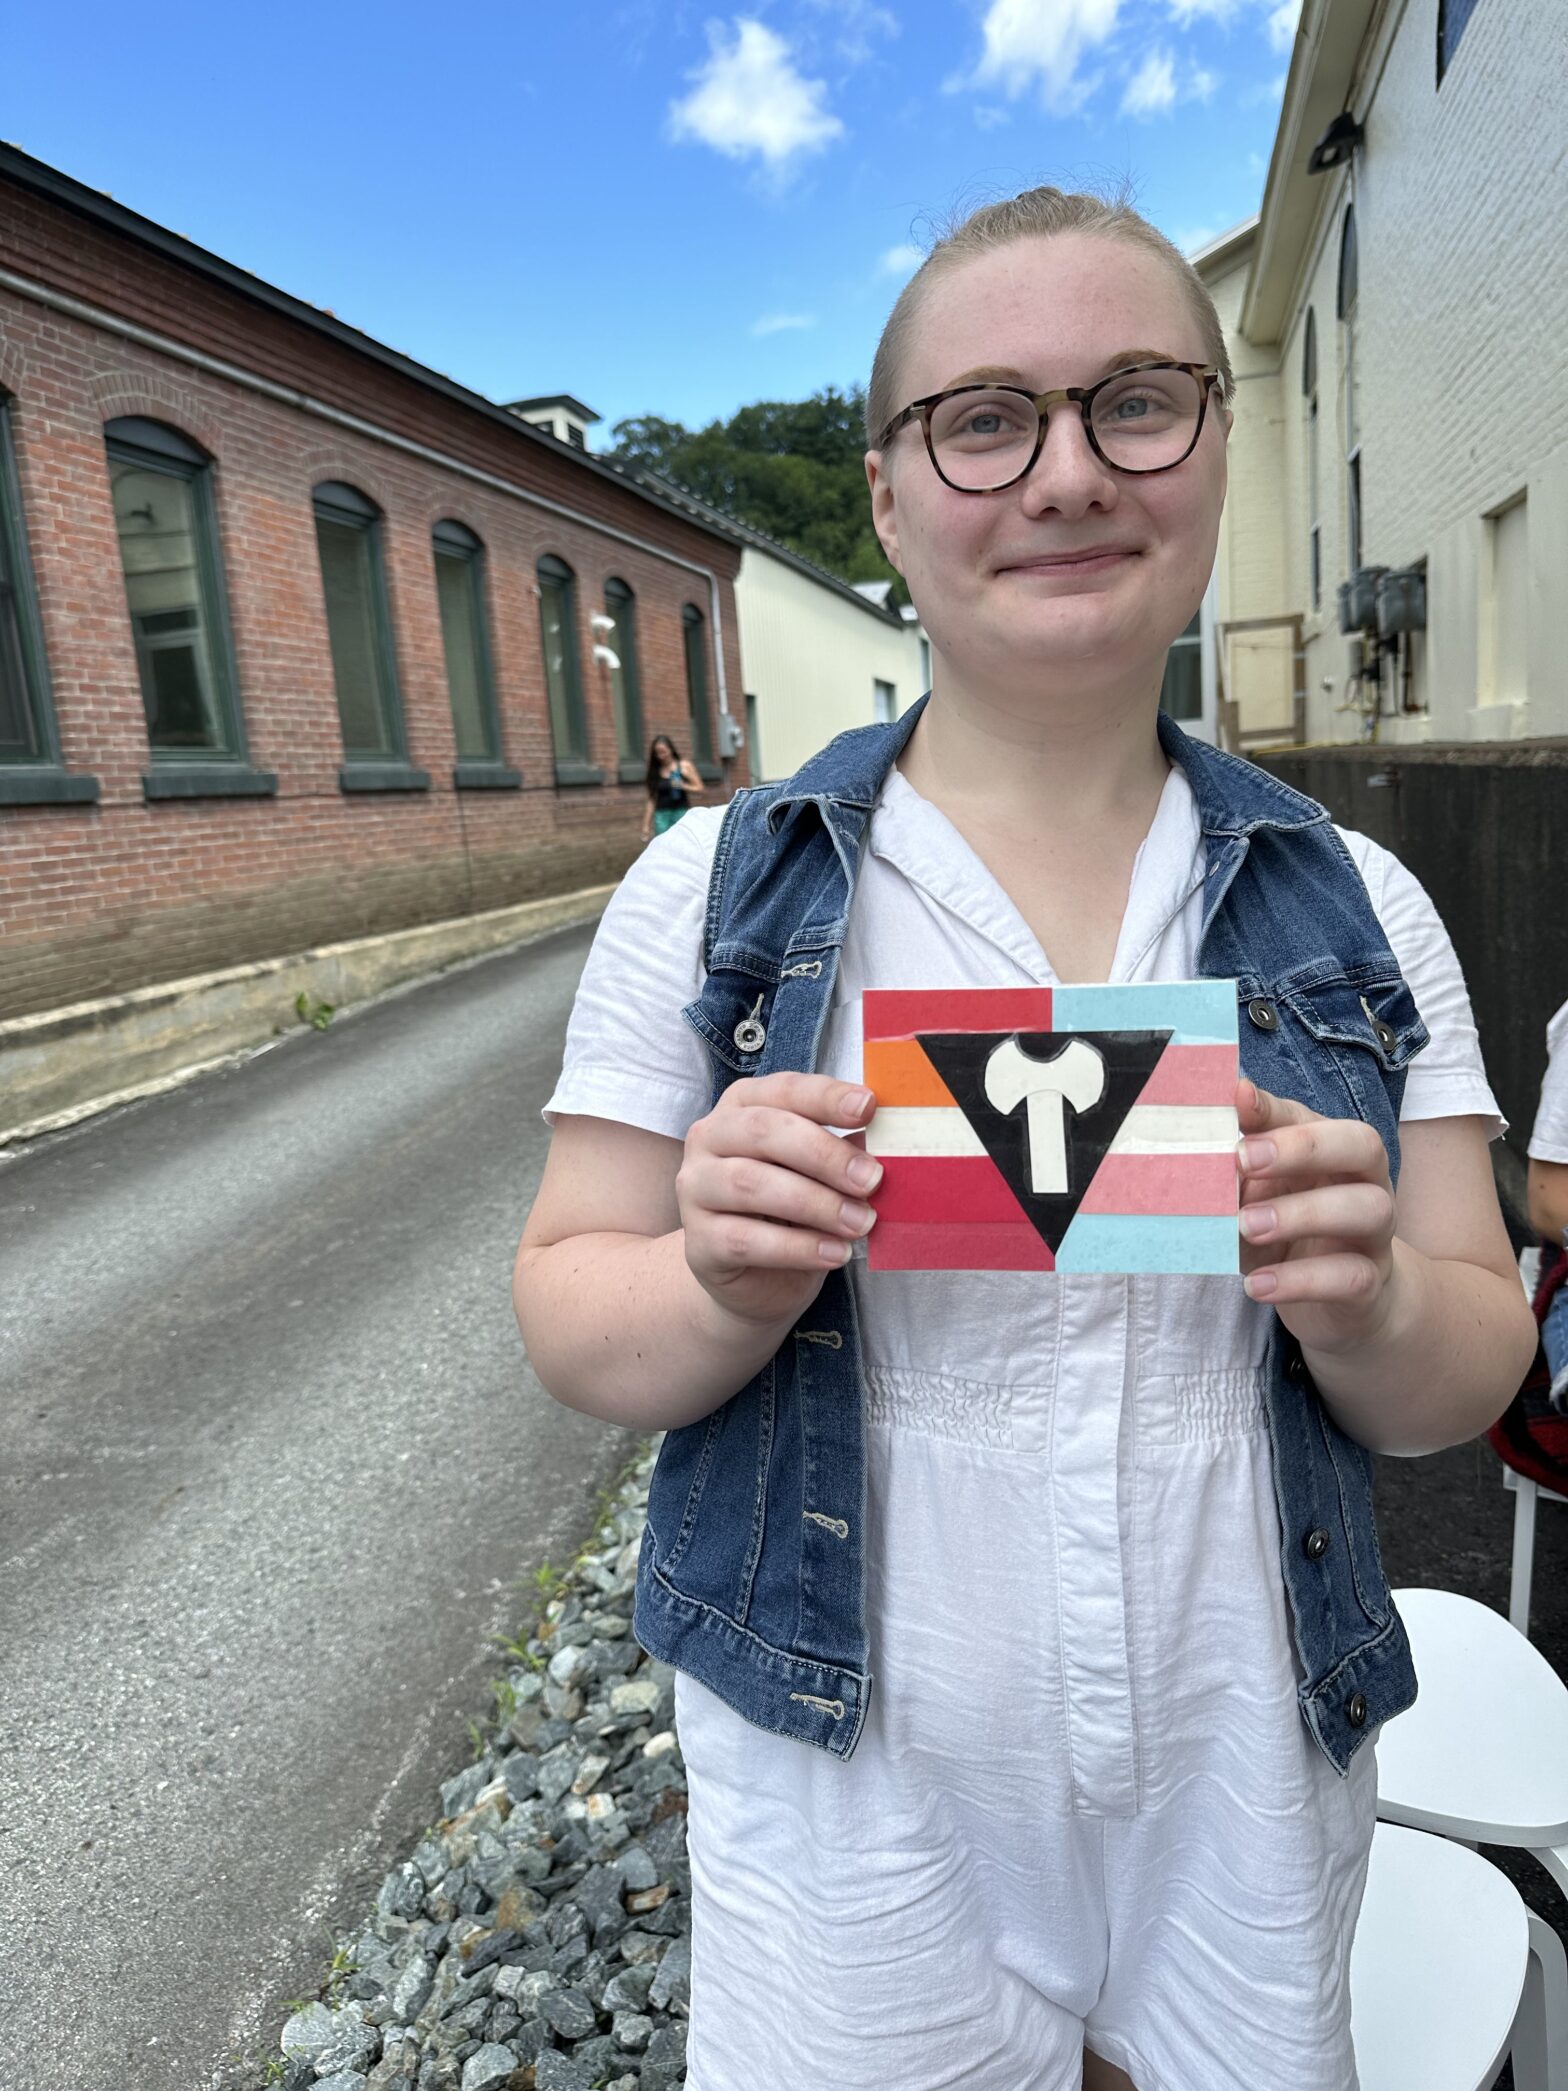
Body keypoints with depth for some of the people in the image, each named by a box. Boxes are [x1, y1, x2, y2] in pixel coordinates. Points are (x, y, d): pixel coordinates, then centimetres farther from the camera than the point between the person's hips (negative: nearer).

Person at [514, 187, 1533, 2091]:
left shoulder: (1362, 910, -4)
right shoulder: (713, 890, -10)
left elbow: (1461, 1391, 0)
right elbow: (571, 1319, -6)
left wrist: (1373, 1302, -22)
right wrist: (727, 1288, -27)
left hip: (1247, 1776, 3)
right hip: (850, 1777, -1)